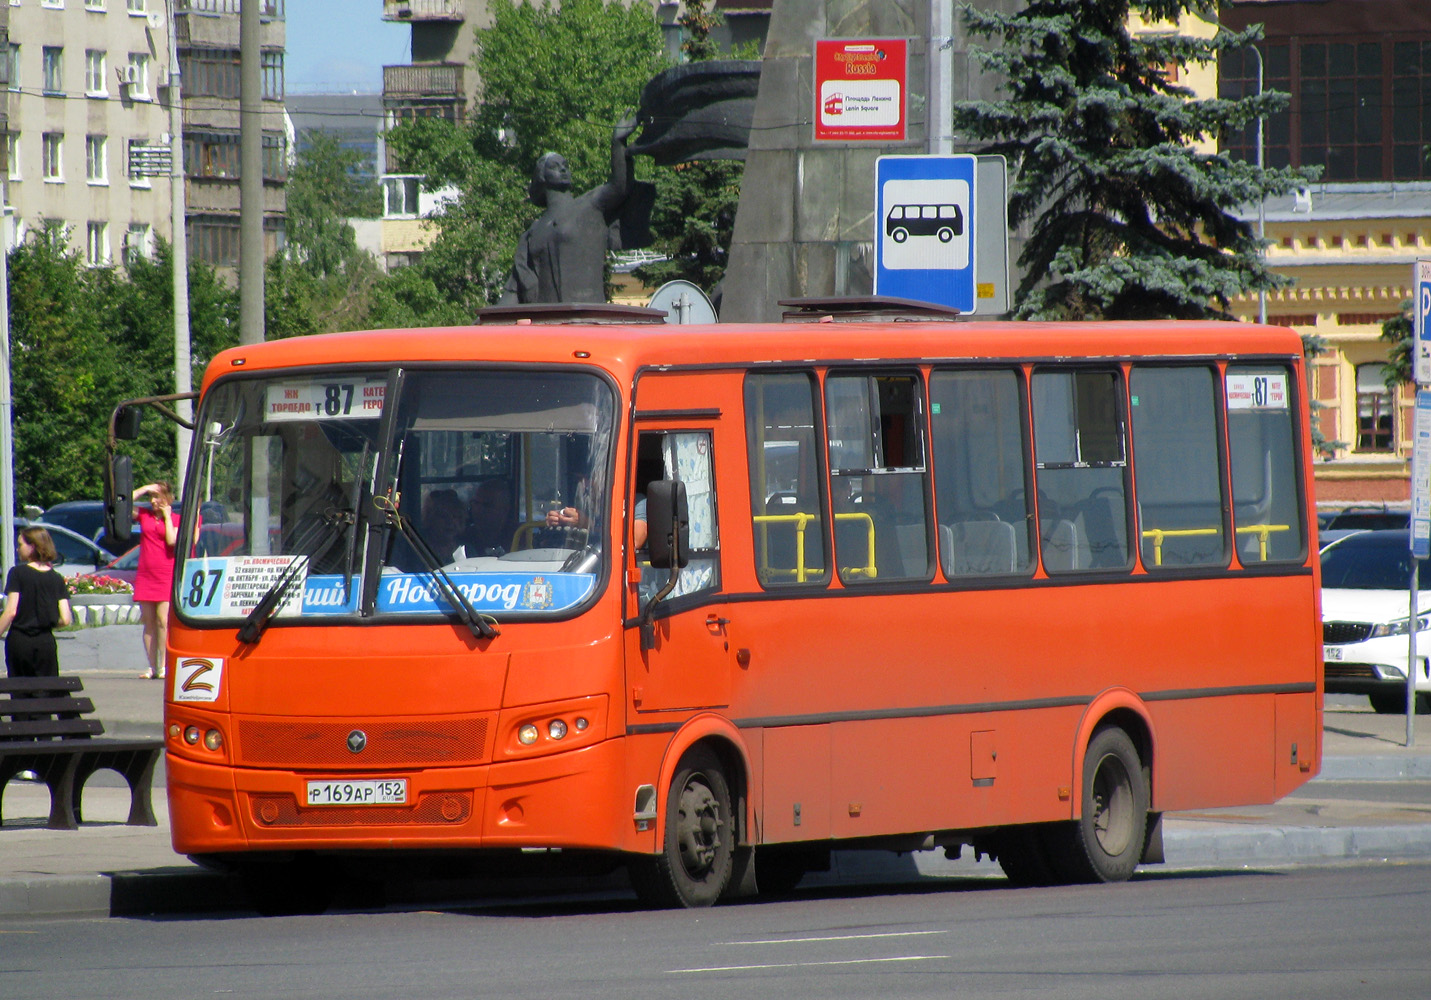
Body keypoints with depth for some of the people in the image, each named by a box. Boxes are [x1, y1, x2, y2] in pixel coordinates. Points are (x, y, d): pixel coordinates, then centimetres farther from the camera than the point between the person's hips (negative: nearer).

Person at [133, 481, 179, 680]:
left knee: (163, 620, -12)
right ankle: (152, 667, 6)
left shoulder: (176, 520, 5)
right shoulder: (144, 515, 11)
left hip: (166, 576, -3)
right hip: (145, 577, 3)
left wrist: (167, 515, -3)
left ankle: (164, 665, -11)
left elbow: (172, 540, -11)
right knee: (149, 623, 3)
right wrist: (144, 489, -1)